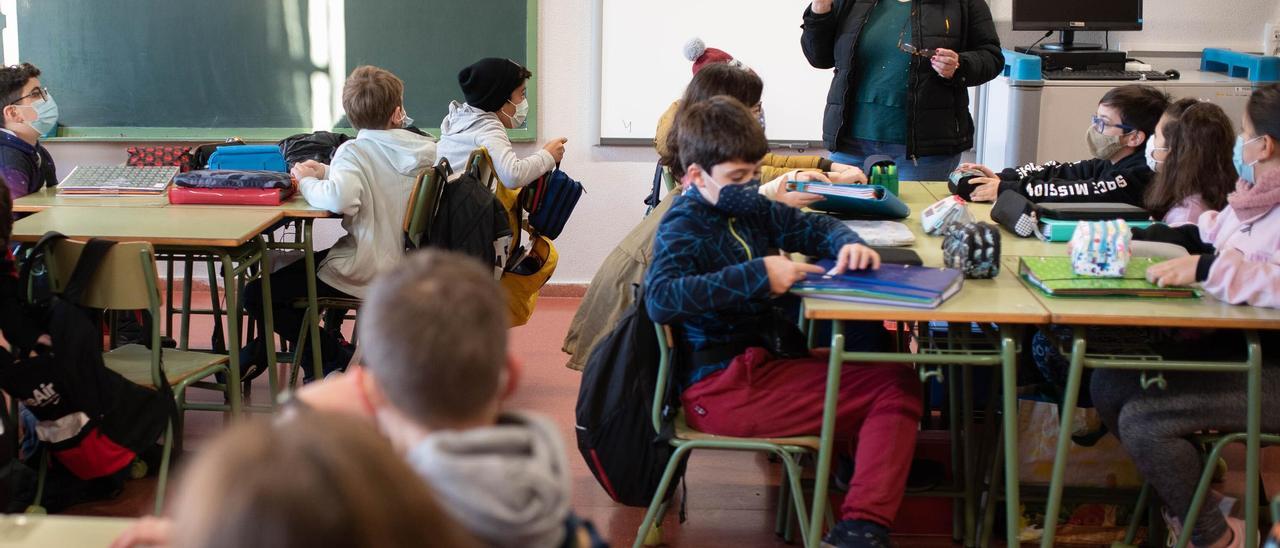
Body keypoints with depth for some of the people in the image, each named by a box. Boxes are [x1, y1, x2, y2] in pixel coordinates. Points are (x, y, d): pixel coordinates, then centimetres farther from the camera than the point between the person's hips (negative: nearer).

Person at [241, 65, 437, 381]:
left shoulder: (353, 151, -17)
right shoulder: (426, 149, 3)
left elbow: (340, 199, -36)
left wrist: (307, 181, -15)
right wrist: (327, 172, 10)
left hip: (364, 276, -9)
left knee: (256, 295, 0)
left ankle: (335, 360, 7)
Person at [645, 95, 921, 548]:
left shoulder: (747, 207, 13)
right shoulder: (682, 229, -11)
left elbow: (813, 226, 22)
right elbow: (660, 299, -29)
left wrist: (847, 243, -3)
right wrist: (757, 275, -30)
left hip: (762, 361, 9)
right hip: (721, 386, -9)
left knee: (897, 381, 3)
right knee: (894, 387, -13)